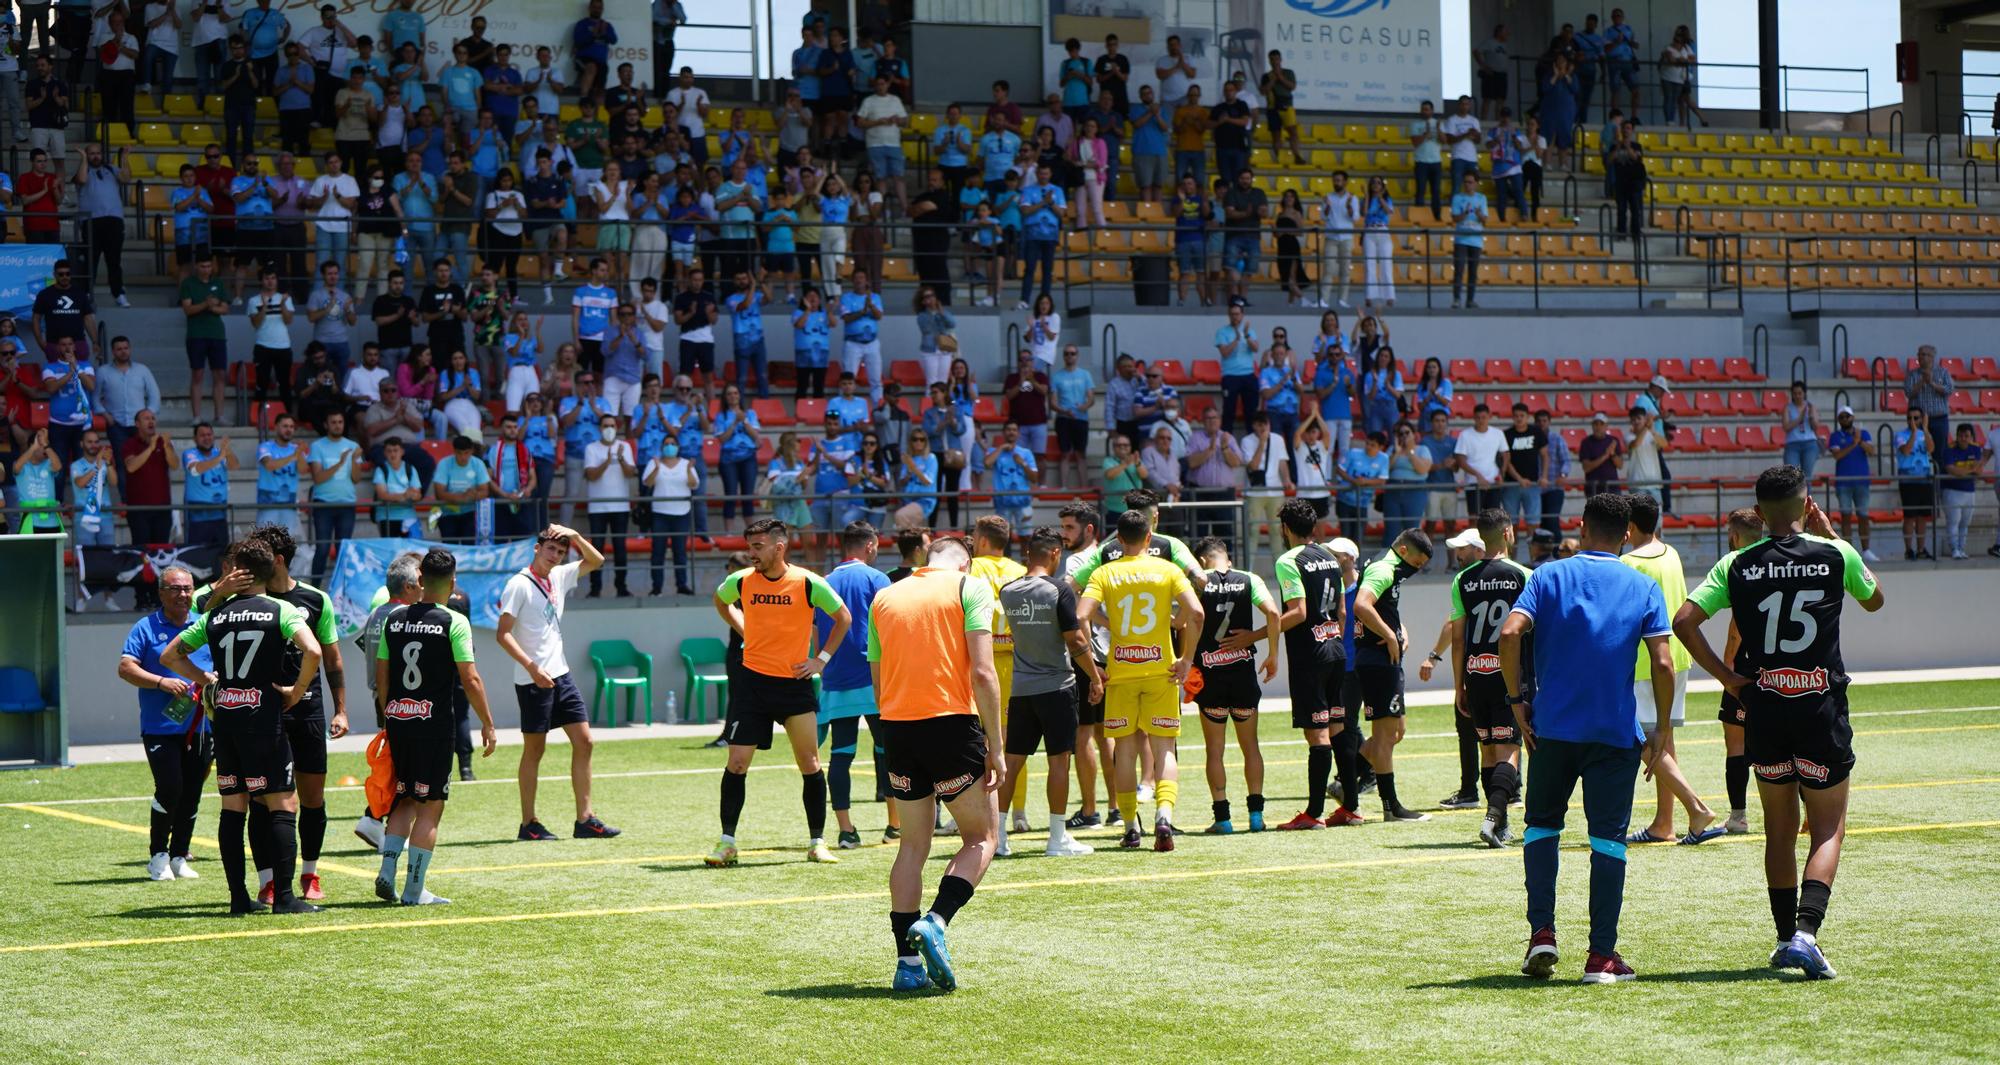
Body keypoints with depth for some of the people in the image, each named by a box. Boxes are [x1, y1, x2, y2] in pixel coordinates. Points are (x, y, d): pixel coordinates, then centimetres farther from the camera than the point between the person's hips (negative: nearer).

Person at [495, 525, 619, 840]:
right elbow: (502, 634, -15)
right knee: (534, 749, -1)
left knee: (583, 741, 3)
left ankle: (585, 819, 6)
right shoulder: (519, 585, -10)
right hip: (533, 681, -7)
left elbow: (596, 561, 21)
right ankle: (528, 823, 8)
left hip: (560, 675, 7)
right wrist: (532, 668, -22)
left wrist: (575, 536, 2)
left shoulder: (559, 578, 11)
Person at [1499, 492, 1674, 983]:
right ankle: (1602, 956, 1)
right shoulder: (1643, 588, 2)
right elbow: (1663, 664, -7)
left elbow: (1509, 634, -12)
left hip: (1552, 727, 1)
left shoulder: (1550, 576, 2)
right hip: (1617, 734, -1)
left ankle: (1542, 933, 4)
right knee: (1608, 837, 3)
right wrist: (1661, 731, 2)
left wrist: (1517, 699, -3)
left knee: (1542, 824, 17)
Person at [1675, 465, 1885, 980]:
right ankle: (1806, 931, -15)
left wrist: (1725, 676, 0)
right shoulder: (1835, 555, -3)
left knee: (1779, 830, 16)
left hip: (1763, 705, 2)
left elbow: (1684, 620, -8)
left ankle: (1786, 937, 20)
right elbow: (1874, 600, 17)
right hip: (1821, 704, -2)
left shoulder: (1738, 565, -1)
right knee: (1828, 829, 4)